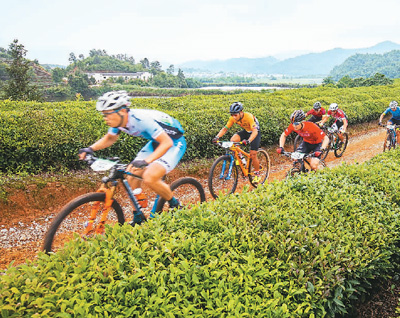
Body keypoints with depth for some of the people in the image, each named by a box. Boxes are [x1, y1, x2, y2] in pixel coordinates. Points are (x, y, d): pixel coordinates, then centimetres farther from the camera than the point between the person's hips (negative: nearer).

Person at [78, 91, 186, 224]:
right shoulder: (119, 121, -10)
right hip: (155, 143, 8)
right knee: (131, 175, -3)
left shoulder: (142, 119, -34)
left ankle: (175, 205, 2)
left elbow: (167, 143, -35)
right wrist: (91, 148, -7)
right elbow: (109, 138, 10)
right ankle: (137, 218, 13)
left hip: (174, 143, -8)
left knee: (149, 177, -25)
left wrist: (146, 161, -47)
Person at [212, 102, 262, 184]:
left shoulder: (248, 117, -35)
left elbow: (255, 131, -43)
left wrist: (248, 141, -60)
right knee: (233, 140, -25)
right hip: (245, 131, 5)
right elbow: (225, 128, -16)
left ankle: (257, 175, 13)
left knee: (253, 155, -10)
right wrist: (217, 137, -34)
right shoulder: (233, 118, -19)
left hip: (255, 132, -5)